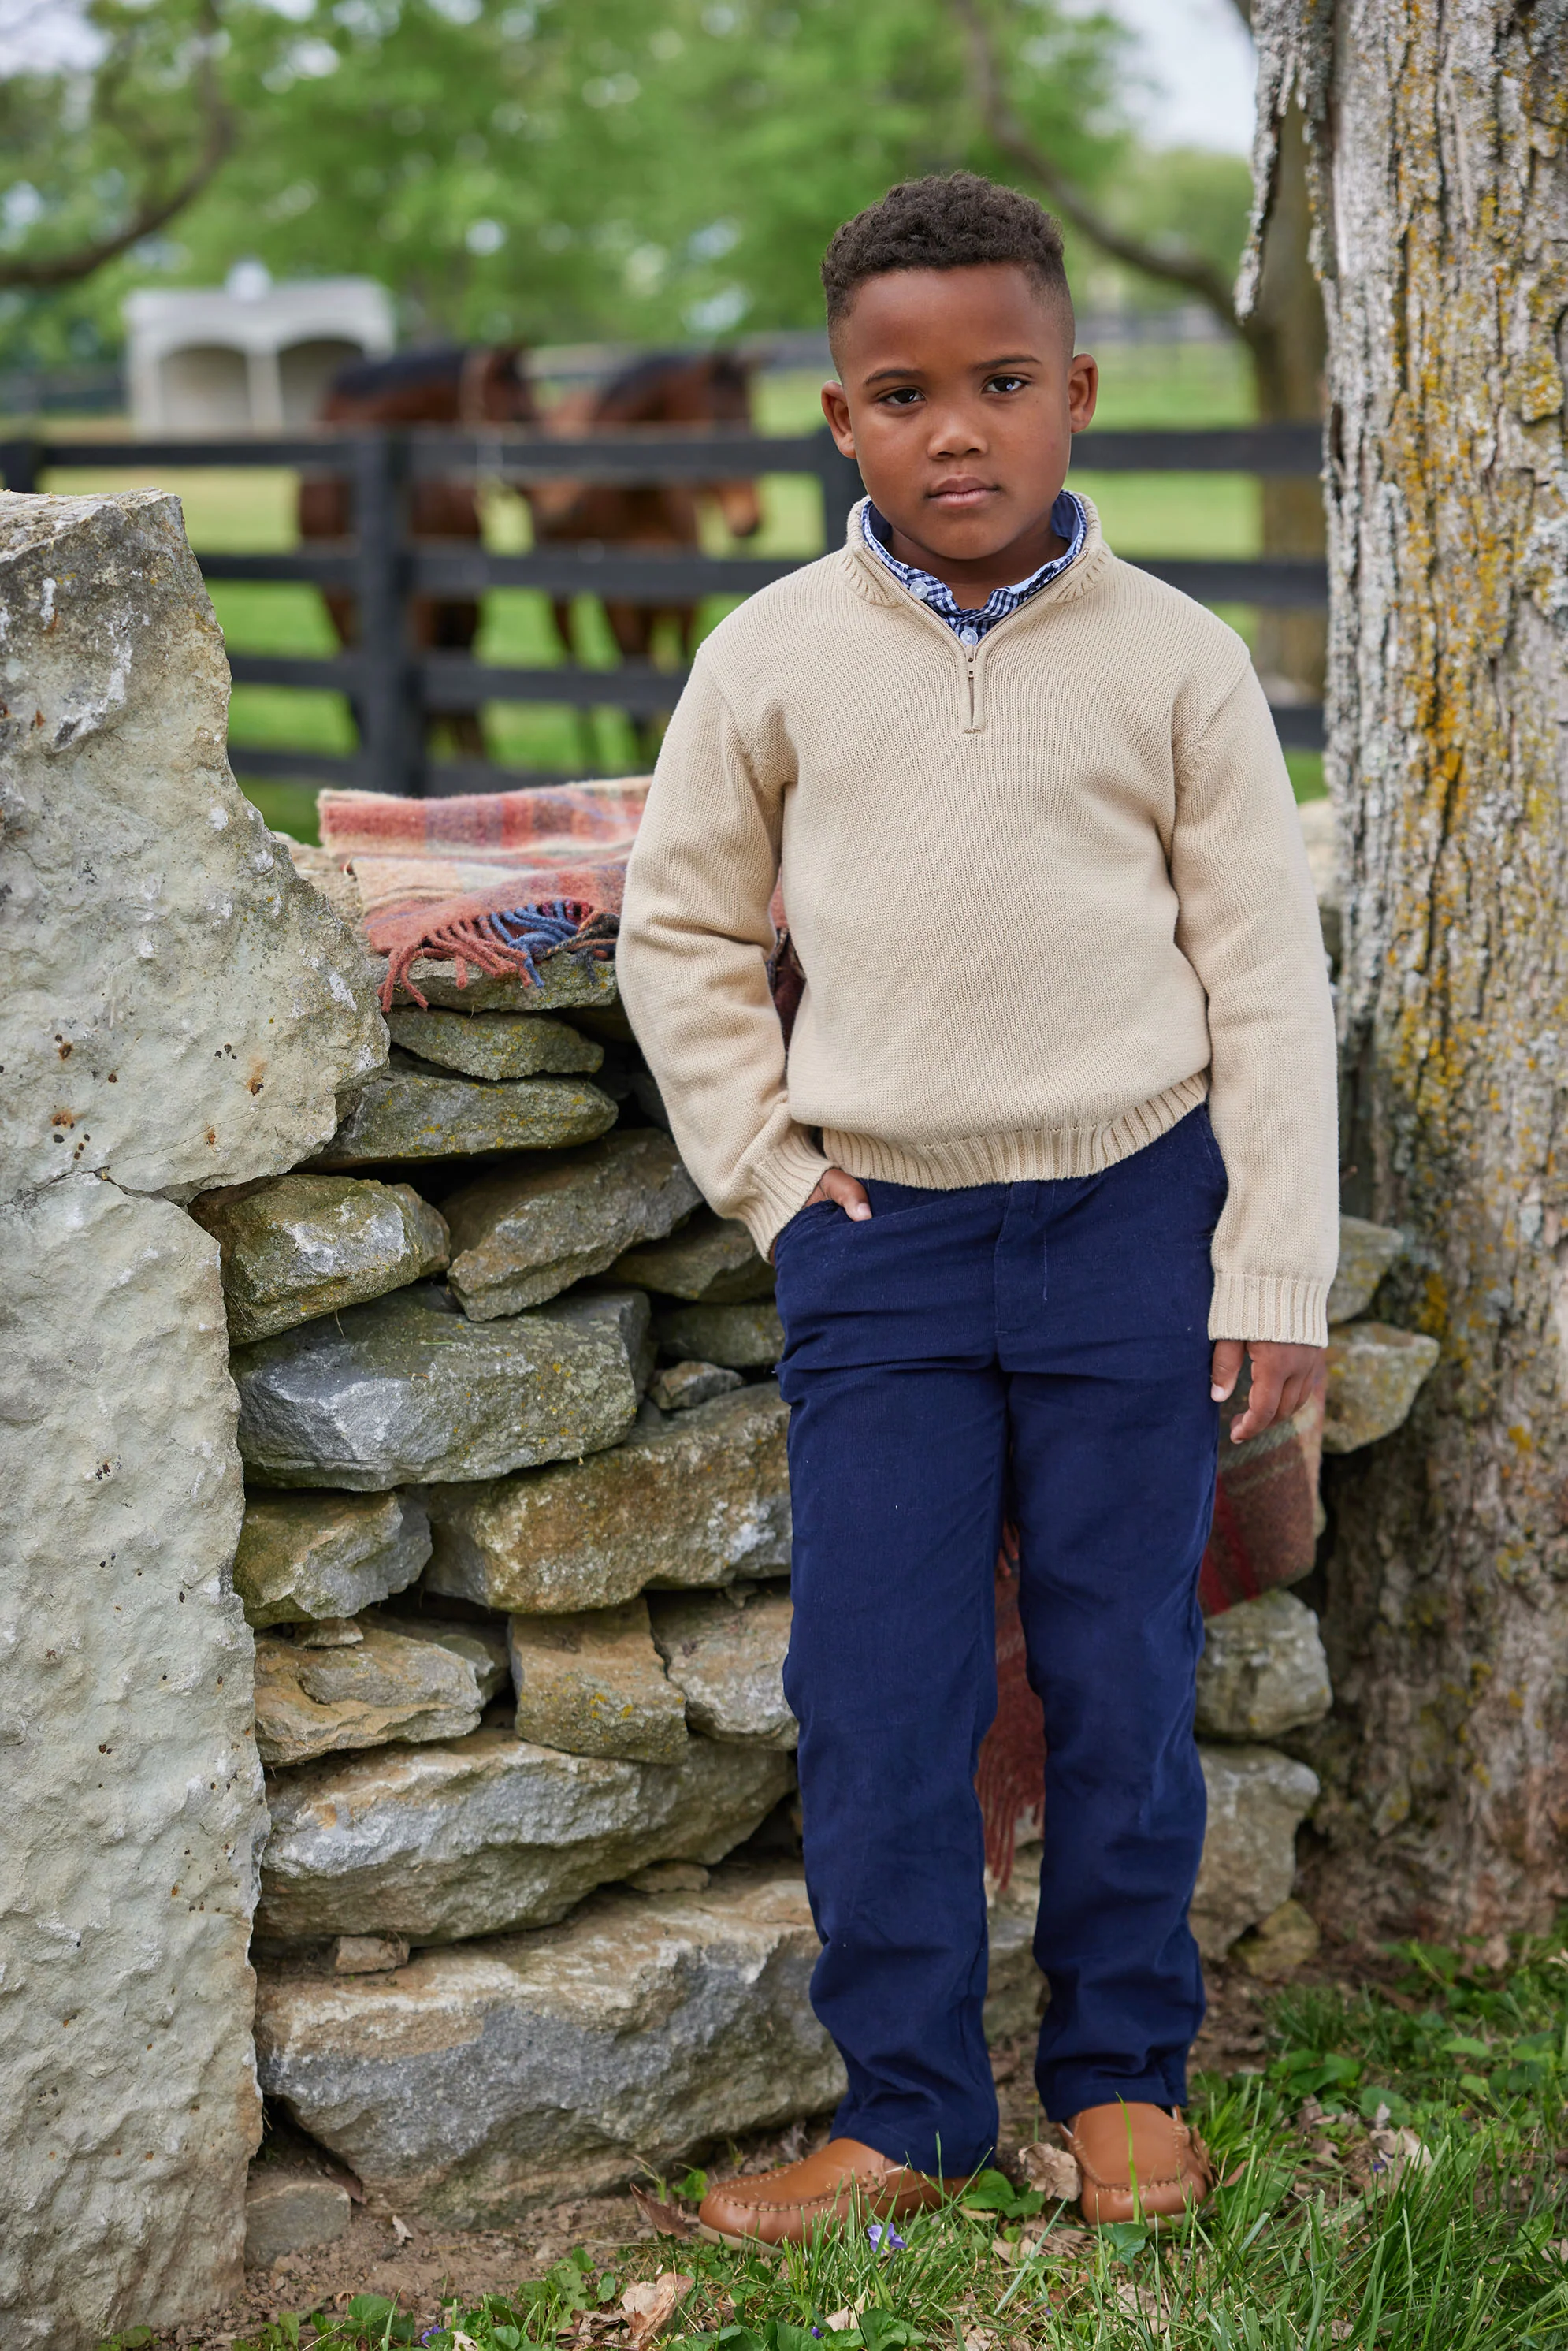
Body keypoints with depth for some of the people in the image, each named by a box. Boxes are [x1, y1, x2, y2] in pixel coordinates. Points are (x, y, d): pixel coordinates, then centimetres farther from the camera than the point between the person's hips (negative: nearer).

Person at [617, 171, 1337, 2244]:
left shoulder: (1175, 661, -2)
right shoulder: (775, 658, 0)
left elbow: (1267, 972, 0)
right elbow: (682, 931, 11)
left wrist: (1278, 1270, -2)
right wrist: (767, 1171, 1)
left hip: (1135, 1218, -1)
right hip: (884, 1239, 1)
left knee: (1123, 1673, 8)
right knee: (875, 1697, 2)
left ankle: (1126, 2072, 24)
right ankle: (908, 2109, 15)